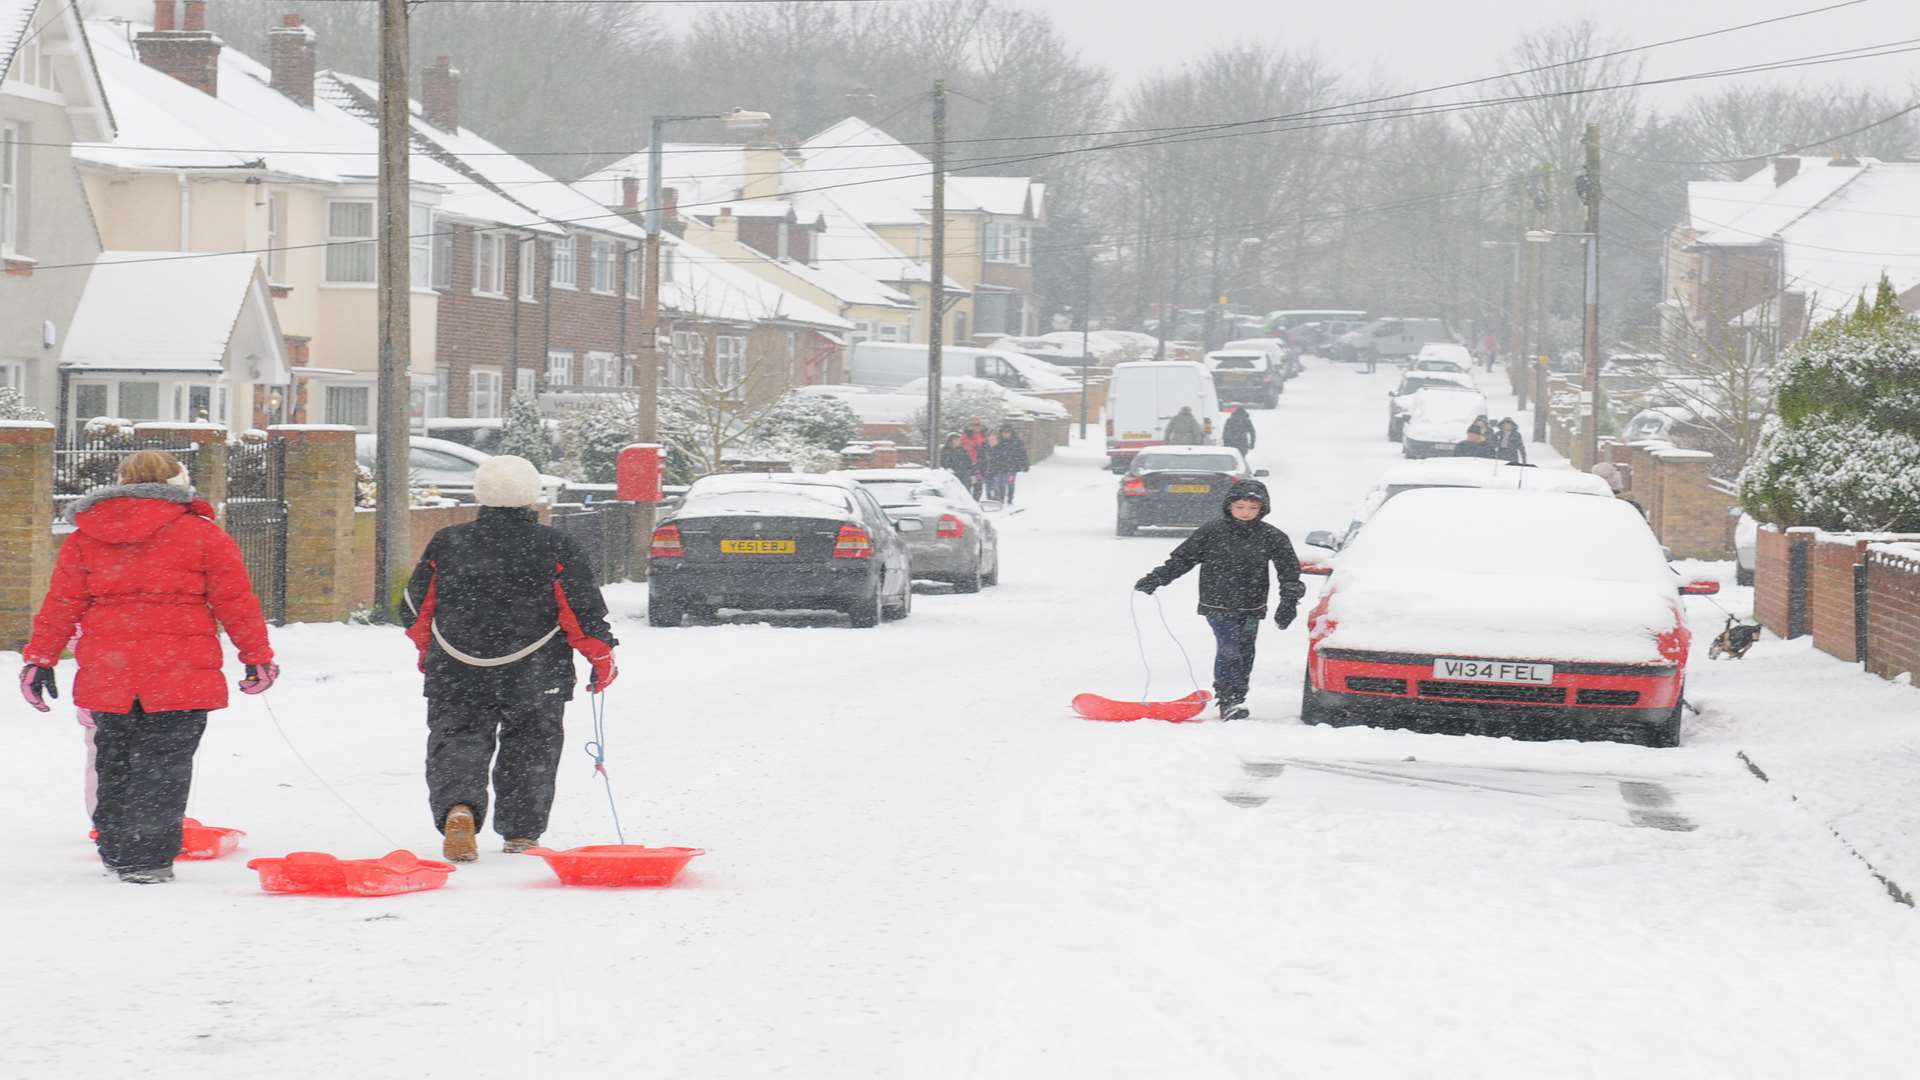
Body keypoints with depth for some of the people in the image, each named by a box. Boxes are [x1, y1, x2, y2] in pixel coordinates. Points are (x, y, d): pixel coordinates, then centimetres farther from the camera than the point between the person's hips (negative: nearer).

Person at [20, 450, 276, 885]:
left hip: (107, 672, 4)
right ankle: (145, 858, -3)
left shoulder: (85, 536, 10)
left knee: (114, 762, 17)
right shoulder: (203, 535, 0)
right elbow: (235, 602, 1)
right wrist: (258, 656, 9)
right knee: (162, 766, 0)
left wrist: (39, 658, 15)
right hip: (180, 673, -4)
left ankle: (115, 850, 26)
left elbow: (62, 604, 9)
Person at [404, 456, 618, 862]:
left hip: (457, 675, 1)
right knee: (530, 751, 13)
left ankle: (458, 808, -22)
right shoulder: (555, 548, -7)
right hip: (535, 678, -1)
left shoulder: (446, 543, -1)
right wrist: (602, 655, 10)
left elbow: (419, 604, 10)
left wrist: (426, 648, 27)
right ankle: (522, 834, 16)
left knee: (457, 742, 4)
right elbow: (583, 611, -4)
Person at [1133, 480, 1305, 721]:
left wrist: (1289, 601, -4)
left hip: (1251, 608, 3)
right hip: (1218, 605, -3)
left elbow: (1289, 570, 4)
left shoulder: (1270, 537, -1)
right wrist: (1155, 579, -2)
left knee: (1245, 653, 7)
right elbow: (1183, 558, 2)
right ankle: (1228, 701, -18)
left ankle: (1237, 701, 18)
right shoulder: (1212, 532, -5)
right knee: (1229, 649, -17)